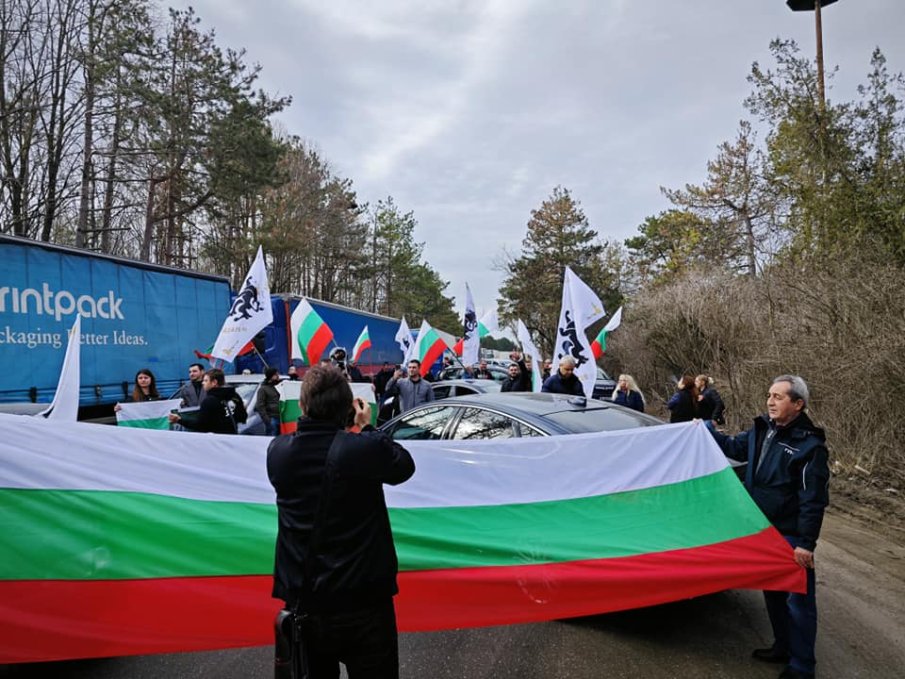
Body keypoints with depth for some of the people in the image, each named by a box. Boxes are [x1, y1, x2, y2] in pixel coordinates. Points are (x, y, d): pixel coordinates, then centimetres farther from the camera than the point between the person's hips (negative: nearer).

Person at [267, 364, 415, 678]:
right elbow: (405, 465, 1)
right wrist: (368, 428, 9)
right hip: (361, 601, -4)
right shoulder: (364, 448, -20)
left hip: (300, 600, 4)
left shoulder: (277, 451, -8)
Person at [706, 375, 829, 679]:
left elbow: (813, 500, -19)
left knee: (798, 600, 5)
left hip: (791, 538, -8)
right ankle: (783, 647, 39)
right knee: (772, 592, 21)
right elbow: (735, 447, 20)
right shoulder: (762, 430, 2)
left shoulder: (810, 446, -19)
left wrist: (806, 543, -18)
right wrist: (709, 432, 7)